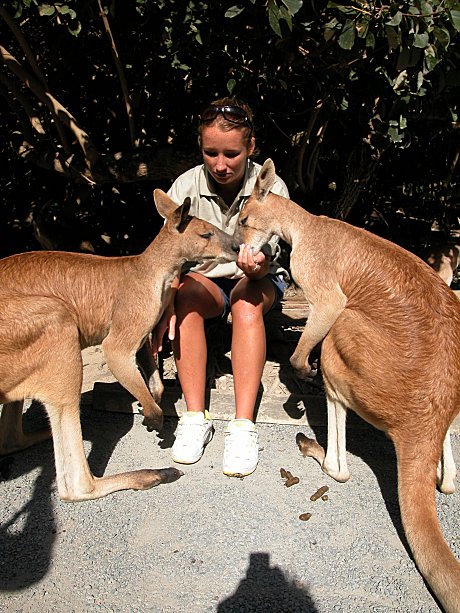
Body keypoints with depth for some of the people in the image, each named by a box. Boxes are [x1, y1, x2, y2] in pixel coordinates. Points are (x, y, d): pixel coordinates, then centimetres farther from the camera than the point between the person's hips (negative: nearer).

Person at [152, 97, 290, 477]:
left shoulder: (271, 187, -15)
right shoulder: (186, 186, -13)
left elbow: (265, 259, -19)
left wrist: (255, 266, -45)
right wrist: (165, 304, -36)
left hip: (257, 281, -1)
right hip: (205, 278, 1)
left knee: (248, 301, -35)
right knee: (185, 295, -33)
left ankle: (244, 425, -34)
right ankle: (195, 418, -28)